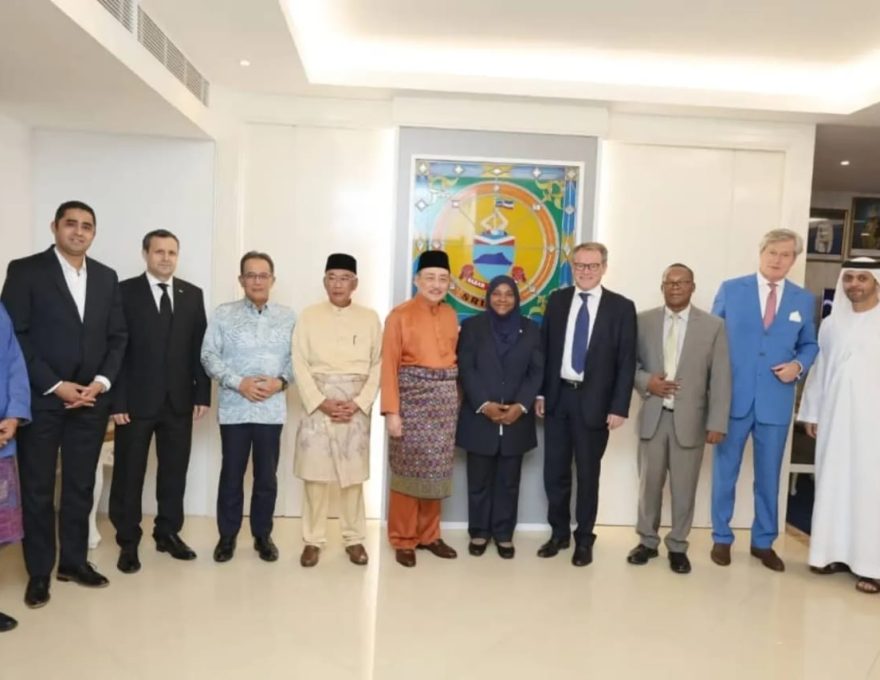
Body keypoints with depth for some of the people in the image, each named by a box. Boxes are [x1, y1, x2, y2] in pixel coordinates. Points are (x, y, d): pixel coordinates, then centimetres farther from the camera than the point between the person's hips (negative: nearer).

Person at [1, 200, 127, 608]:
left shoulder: (107, 277, 10)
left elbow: (118, 337, 9)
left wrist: (102, 382, -5)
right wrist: (56, 386, -13)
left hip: (91, 398, 4)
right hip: (41, 399, -3)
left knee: (81, 486, 11)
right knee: (37, 489, 6)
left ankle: (74, 560, 25)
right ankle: (39, 572, 19)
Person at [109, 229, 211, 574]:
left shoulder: (192, 294, 8)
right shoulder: (125, 292, -2)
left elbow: (200, 348, 7)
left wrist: (202, 393, 2)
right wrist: (116, 400, -12)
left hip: (179, 400, 3)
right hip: (136, 400, -3)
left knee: (174, 470, 11)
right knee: (129, 472, 7)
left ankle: (168, 533, 26)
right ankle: (128, 542, 20)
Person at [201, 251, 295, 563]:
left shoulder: (287, 317, 5)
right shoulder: (223, 314, 0)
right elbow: (209, 356, -3)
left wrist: (281, 381, -12)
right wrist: (238, 382, -14)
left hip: (272, 409, 1)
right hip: (234, 408, -1)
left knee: (267, 476, 9)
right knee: (232, 475, 8)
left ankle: (263, 535, 25)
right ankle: (227, 536, 24)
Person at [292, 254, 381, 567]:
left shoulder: (370, 318, 4)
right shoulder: (309, 316, 2)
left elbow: (378, 365, 2)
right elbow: (300, 364, -2)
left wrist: (359, 403, -9)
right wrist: (321, 402, -12)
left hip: (356, 406, 0)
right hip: (318, 403, 0)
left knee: (353, 474, 6)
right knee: (315, 473, 3)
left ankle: (354, 538, 19)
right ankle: (313, 539, 16)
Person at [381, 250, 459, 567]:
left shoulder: (450, 315, 11)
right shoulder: (400, 315, -6)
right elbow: (389, 364, -10)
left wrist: (454, 399, 7)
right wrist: (391, 411, -15)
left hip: (445, 399, 5)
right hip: (413, 398, -5)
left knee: (436, 471, 12)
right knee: (408, 471, 2)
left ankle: (429, 535, 25)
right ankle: (403, 540, 15)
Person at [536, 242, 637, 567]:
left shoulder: (621, 307, -4)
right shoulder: (557, 300, 5)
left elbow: (626, 361, -5)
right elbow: (545, 348, 7)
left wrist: (619, 407, -11)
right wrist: (540, 392, 3)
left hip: (594, 401, -3)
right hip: (558, 396, 3)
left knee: (588, 472, 9)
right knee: (555, 470, 11)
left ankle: (584, 539, 25)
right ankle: (559, 532, 29)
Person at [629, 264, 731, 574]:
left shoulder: (713, 326, -1)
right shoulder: (643, 321, 3)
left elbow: (721, 379, -3)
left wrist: (717, 422, -8)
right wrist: (646, 381, -13)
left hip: (690, 420, -1)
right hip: (653, 416, 1)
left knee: (684, 488, 8)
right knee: (649, 484, 11)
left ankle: (677, 547, 25)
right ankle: (647, 541, 28)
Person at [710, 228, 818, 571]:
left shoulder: (804, 300, 6)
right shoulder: (730, 289, 0)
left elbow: (809, 344, 14)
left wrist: (799, 365, -9)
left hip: (776, 402, 2)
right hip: (732, 398, -1)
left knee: (769, 476, 12)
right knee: (725, 473, 8)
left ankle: (763, 542, 28)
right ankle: (721, 539, 23)